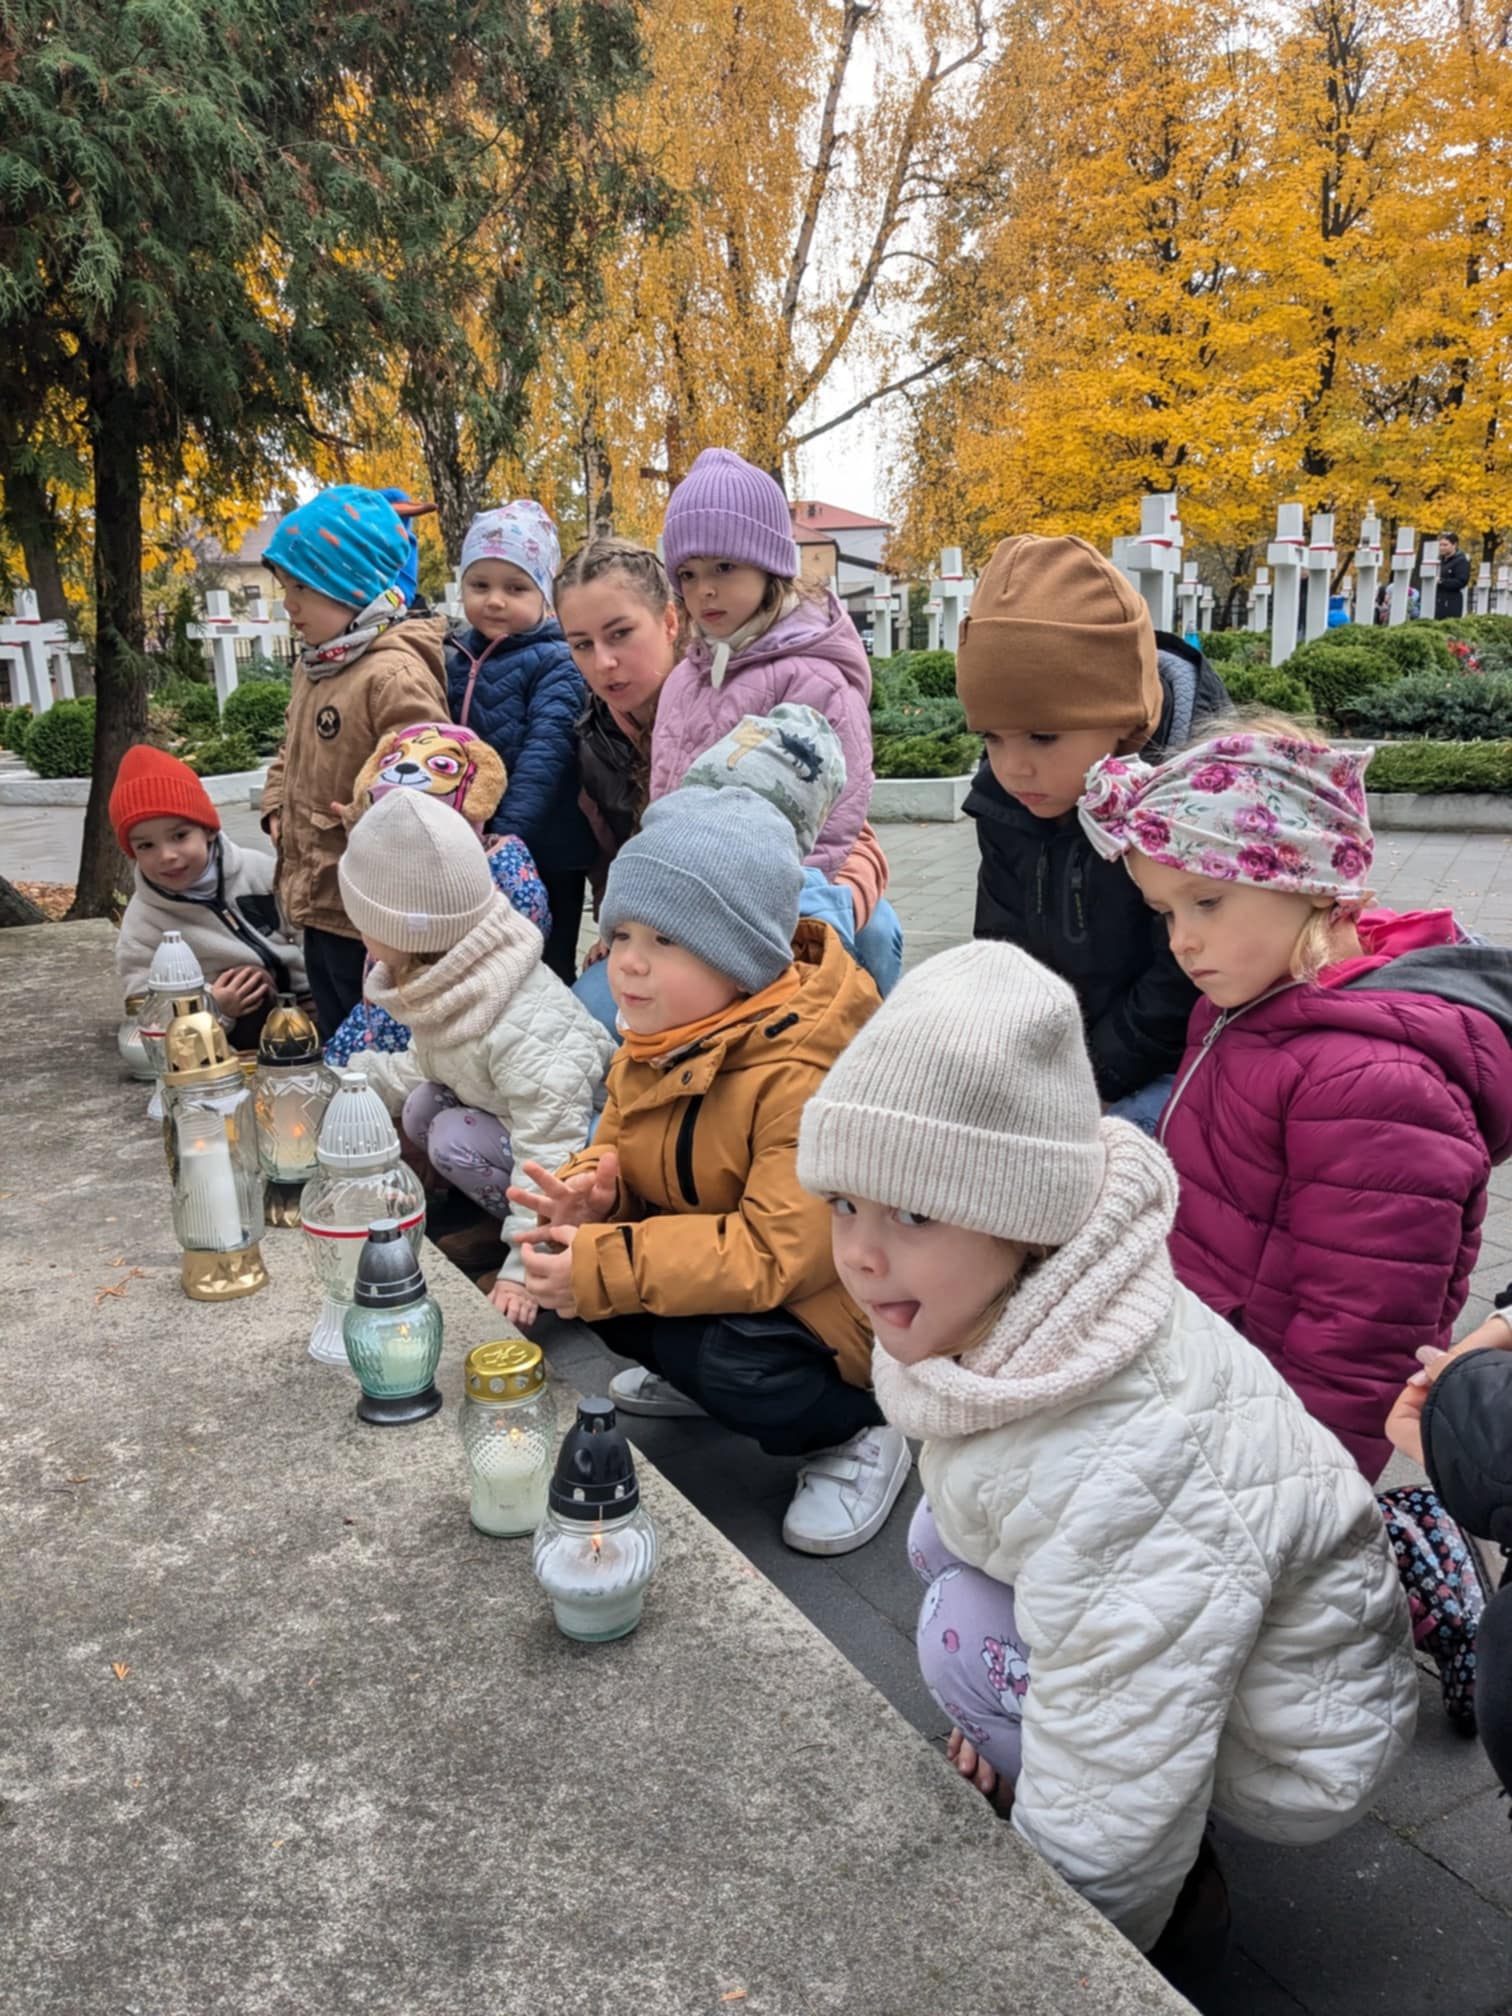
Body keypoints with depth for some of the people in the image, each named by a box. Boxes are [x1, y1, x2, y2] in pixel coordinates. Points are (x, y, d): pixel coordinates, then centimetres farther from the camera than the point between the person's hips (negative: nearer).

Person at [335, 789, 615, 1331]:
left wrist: (525, 1269, -38)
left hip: (587, 1146, -9)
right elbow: (423, 1066, 11)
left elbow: (551, 1158, -37)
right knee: (423, 1107, -4)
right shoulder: (441, 984, -8)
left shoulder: (518, 1030, -37)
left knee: (453, 1140, -22)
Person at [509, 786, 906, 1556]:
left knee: (722, 1359, -33)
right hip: (714, 1257, 8)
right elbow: (617, 1144, 9)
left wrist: (605, 1267, -35)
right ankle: (686, 1375, 17)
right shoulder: (654, 1039, -4)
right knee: (575, 1261, -9)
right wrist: (591, 1192, -17)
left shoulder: (805, 1077, -33)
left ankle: (858, 1436, -2)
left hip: (836, 1300, -8)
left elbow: (783, 1254, -36)